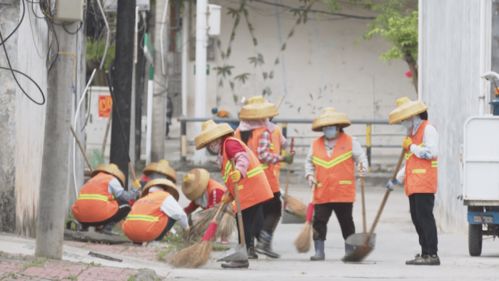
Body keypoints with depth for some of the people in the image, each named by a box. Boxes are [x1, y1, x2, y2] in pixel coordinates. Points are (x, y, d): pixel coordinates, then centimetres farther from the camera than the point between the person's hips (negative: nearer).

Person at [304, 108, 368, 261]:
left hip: (344, 192, -2)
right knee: (319, 221, -5)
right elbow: (309, 162, 20)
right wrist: (310, 175, 2)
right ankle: (319, 251, -1)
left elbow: (361, 157, 1)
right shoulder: (316, 144, 10)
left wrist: (363, 168, -19)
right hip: (322, 193, 2)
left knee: (346, 222, 6)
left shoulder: (350, 142, 2)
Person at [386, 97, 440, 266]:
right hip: (413, 185, 10)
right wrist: (396, 180, 28)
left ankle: (432, 254, -13)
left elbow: (431, 152, -20)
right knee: (417, 219, 9)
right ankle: (425, 254, 12)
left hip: (424, 184, -10)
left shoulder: (428, 130, -6)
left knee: (425, 218, -12)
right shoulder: (412, 133, 24)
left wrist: (411, 147, -11)